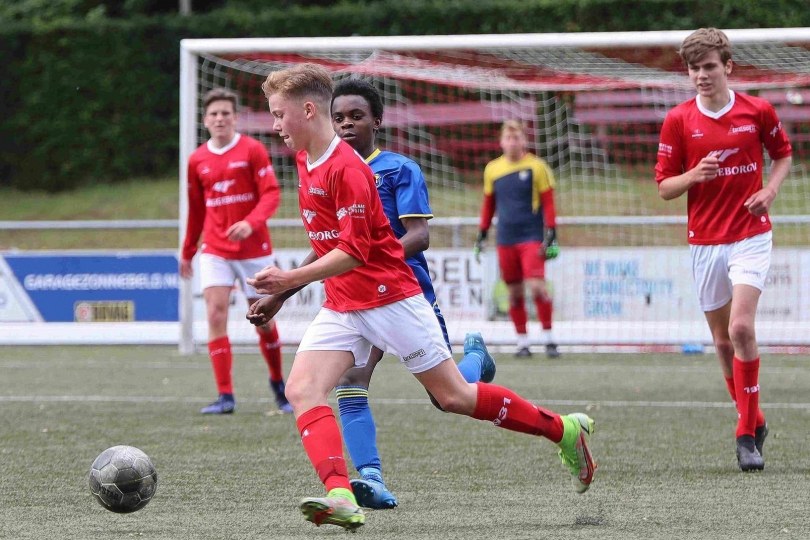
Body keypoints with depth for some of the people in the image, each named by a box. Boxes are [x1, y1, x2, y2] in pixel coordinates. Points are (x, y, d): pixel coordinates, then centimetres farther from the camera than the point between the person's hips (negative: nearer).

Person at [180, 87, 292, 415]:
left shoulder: (252, 151, -5)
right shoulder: (198, 160, 6)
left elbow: (271, 194, -12)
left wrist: (251, 222, -29)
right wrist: (187, 252, 21)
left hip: (253, 249, -2)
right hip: (215, 250, 2)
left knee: (263, 319, 6)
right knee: (215, 314, -14)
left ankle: (278, 383, 30)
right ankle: (225, 396, -13)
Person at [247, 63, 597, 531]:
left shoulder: (347, 169, -19)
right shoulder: (306, 161, 9)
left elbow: (352, 252, -23)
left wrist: (291, 279, -28)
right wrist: (280, 295, 20)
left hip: (390, 297, -8)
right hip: (342, 307, 8)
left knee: (455, 397, -1)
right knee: (301, 390, -15)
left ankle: (565, 430, 17)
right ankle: (341, 497, -29)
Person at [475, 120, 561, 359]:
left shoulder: (537, 167, -1)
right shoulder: (492, 169, 9)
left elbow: (548, 202, 0)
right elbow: (488, 204, 20)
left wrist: (551, 234, -6)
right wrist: (482, 233, 18)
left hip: (532, 237, -4)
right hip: (505, 240, 4)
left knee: (536, 285, -16)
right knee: (514, 293, 4)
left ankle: (548, 338, -6)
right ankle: (522, 343, 14)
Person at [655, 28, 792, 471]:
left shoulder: (758, 111, -1)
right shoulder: (678, 120, 0)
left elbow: (783, 153, 16)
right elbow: (664, 187, 2)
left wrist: (770, 190, -3)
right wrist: (694, 176, -19)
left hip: (750, 237, -2)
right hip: (704, 240, 2)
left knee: (741, 327, -18)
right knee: (722, 339, 8)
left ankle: (746, 434, -11)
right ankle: (754, 421, 26)